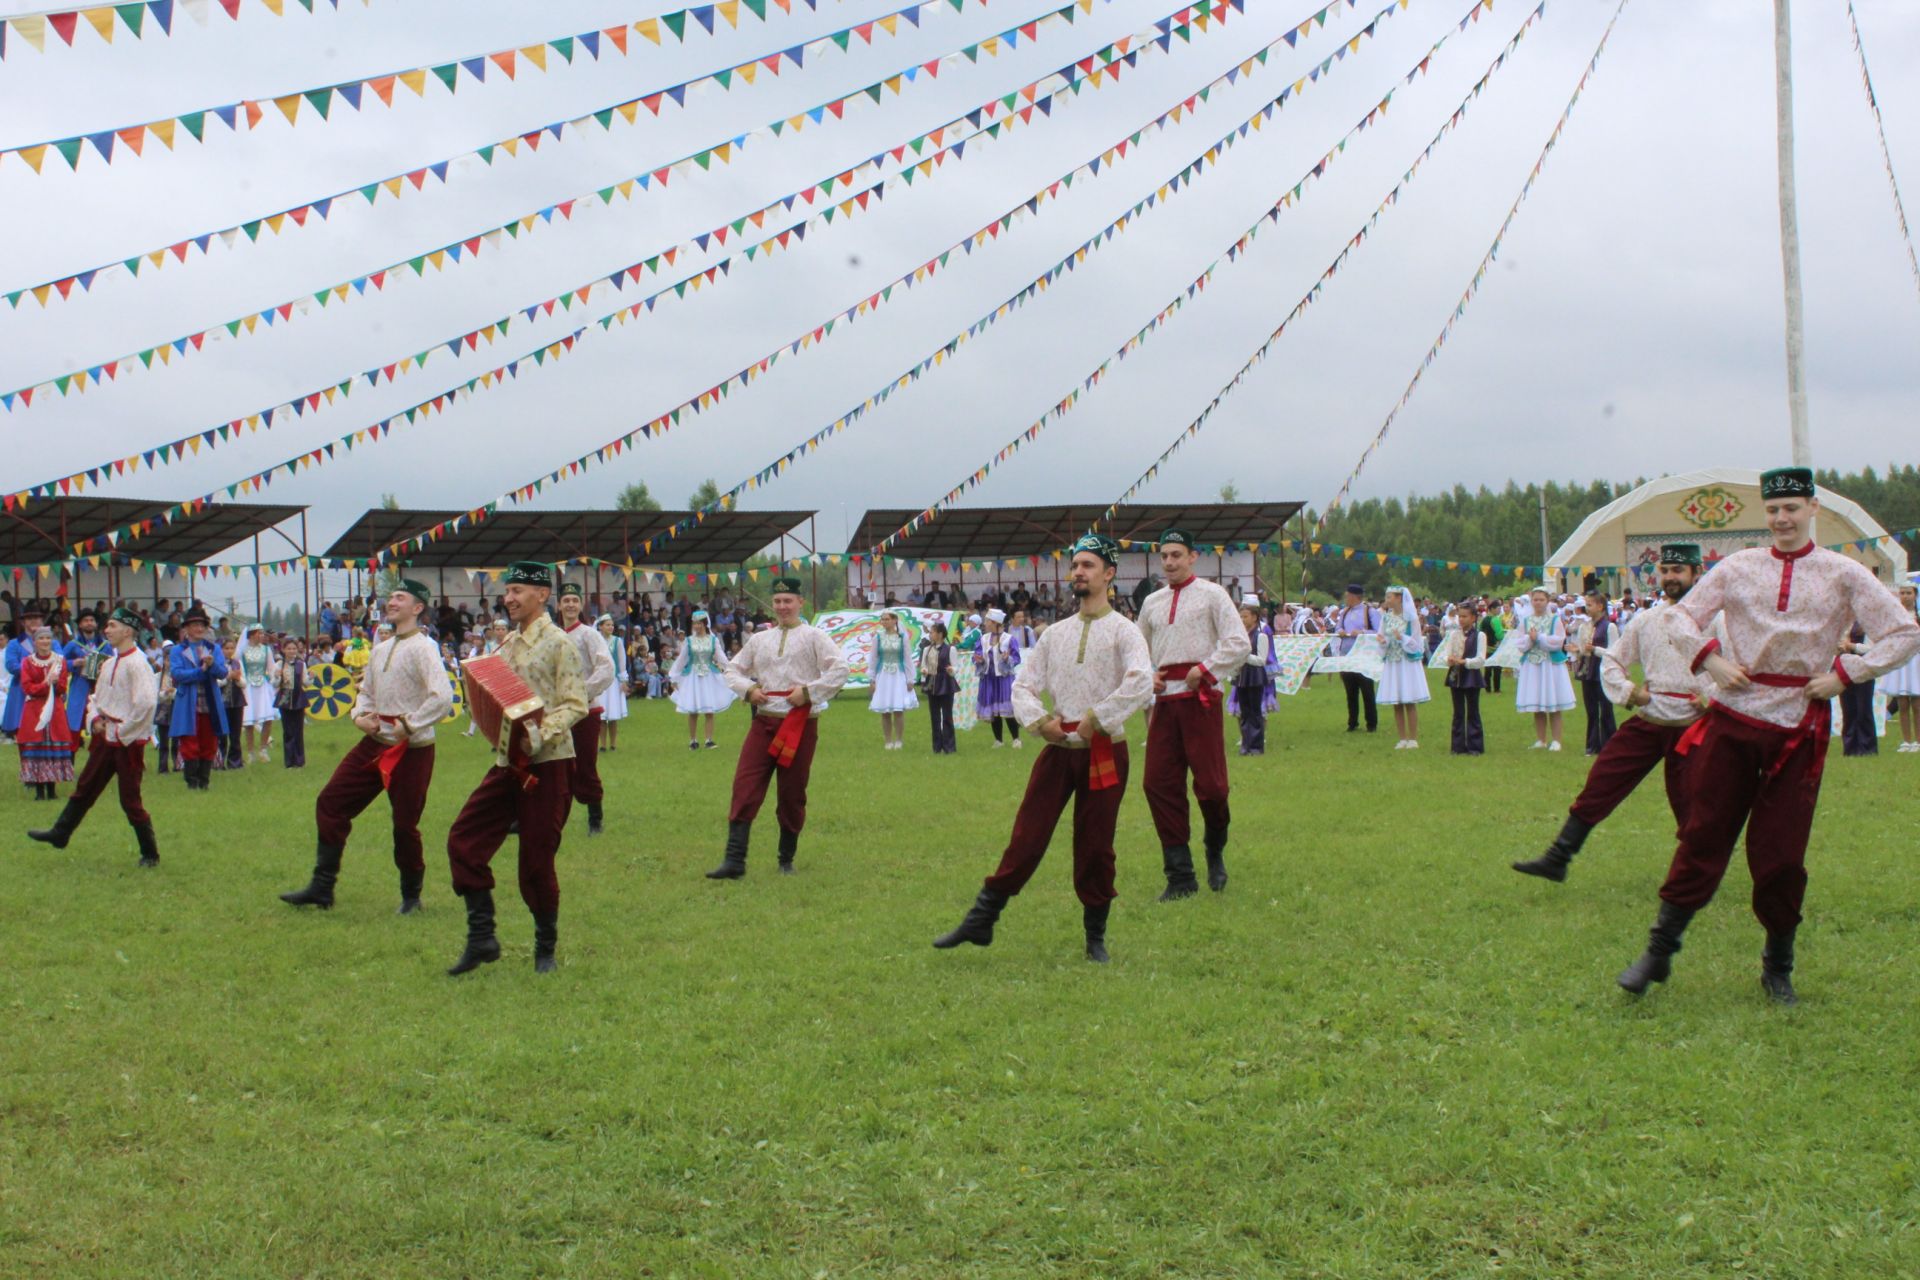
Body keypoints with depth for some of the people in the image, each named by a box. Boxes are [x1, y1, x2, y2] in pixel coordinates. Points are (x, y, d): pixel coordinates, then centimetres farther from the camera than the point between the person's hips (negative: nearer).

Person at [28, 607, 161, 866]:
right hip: (105, 738, 8)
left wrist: (122, 731, -17)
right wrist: (95, 719, 2)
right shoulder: (109, 664, 12)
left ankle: (150, 854, 9)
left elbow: (147, 703, -25)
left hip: (128, 742, -8)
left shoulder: (137, 663, -16)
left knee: (130, 800, -2)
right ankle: (60, 834, 26)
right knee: (85, 788, 15)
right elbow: (96, 696, 23)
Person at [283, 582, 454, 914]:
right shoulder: (380, 650, 14)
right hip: (375, 744, 8)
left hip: (411, 750, -8)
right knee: (330, 803, 4)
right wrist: (359, 715, 2)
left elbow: (443, 698, -23)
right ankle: (322, 886, 10)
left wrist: (408, 725, -20)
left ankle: (411, 896, 18)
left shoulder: (423, 648, -11)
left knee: (405, 825, -1)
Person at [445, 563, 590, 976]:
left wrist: (540, 735, -28)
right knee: (464, 840, 0)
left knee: (537, 860, -2)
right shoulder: (509, 644, 13)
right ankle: (481, 938, 8)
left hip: (547, 765, -8)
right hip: (507, 761, 8)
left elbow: (576, 704, -15)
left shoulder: (558, 644, -9)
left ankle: (546, 949, 16)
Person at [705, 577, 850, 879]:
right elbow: (733, 670, 20)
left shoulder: (813, 636, 0)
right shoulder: (759, 639, 14)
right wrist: (748, 689, 0)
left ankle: (787, 860, 19)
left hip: (800, 724, -4)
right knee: (745, 787, -8)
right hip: (764, 721, 4)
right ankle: (734, 860, -10)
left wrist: (808, 691, -15)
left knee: (792, 794, 4)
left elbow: (839, 670, -9)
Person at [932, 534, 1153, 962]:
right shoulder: (1055, 633, 13)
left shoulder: (1123, 631, -2)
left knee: (1095, 846, 2)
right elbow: (1022, 684, 14)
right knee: (1026, 835, 0)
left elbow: (1141, 682, -19)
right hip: (1058, 748, 4)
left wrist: (1095, 719, -20)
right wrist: (1038, 719, -5)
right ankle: (980, 921, 3)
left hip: (1104, 750, -3)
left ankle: (1096, 937, 15)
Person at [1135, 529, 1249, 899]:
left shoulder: (1211, 594, 2)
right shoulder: (1152, 602, 18)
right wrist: (1147, 674, 8)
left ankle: (1215, 853, 20)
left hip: (1201, 696, -5)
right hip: (1164, 699, 5)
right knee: (1159, 783, -2)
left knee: (1210, 783, -9)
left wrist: (1204, 669, -12)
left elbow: (1238, 643, -6)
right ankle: (1180, 875, 4)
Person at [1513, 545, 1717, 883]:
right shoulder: (1645, 621, 11)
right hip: (1647, 721, 4)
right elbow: (1612, 660, 19)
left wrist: (1712, 696, -16)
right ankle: (1557, 858, 4)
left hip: (1689, 726, -4)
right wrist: (1628, 690, 0)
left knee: (1688, 805, 1)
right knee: (1600, 782, 0)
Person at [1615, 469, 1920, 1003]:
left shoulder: (1844, 575, 2)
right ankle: (1659, 951, 9)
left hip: (1798, 727, -1)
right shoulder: (1739, 567, 6)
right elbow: (1683, 615, 13)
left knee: (1780, 853, 1)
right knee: (1703, 836, 1)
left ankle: (1779, 967, 19)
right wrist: (1709, 658, -5)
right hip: (1732, 720, 1)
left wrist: (1844, 673, -8)